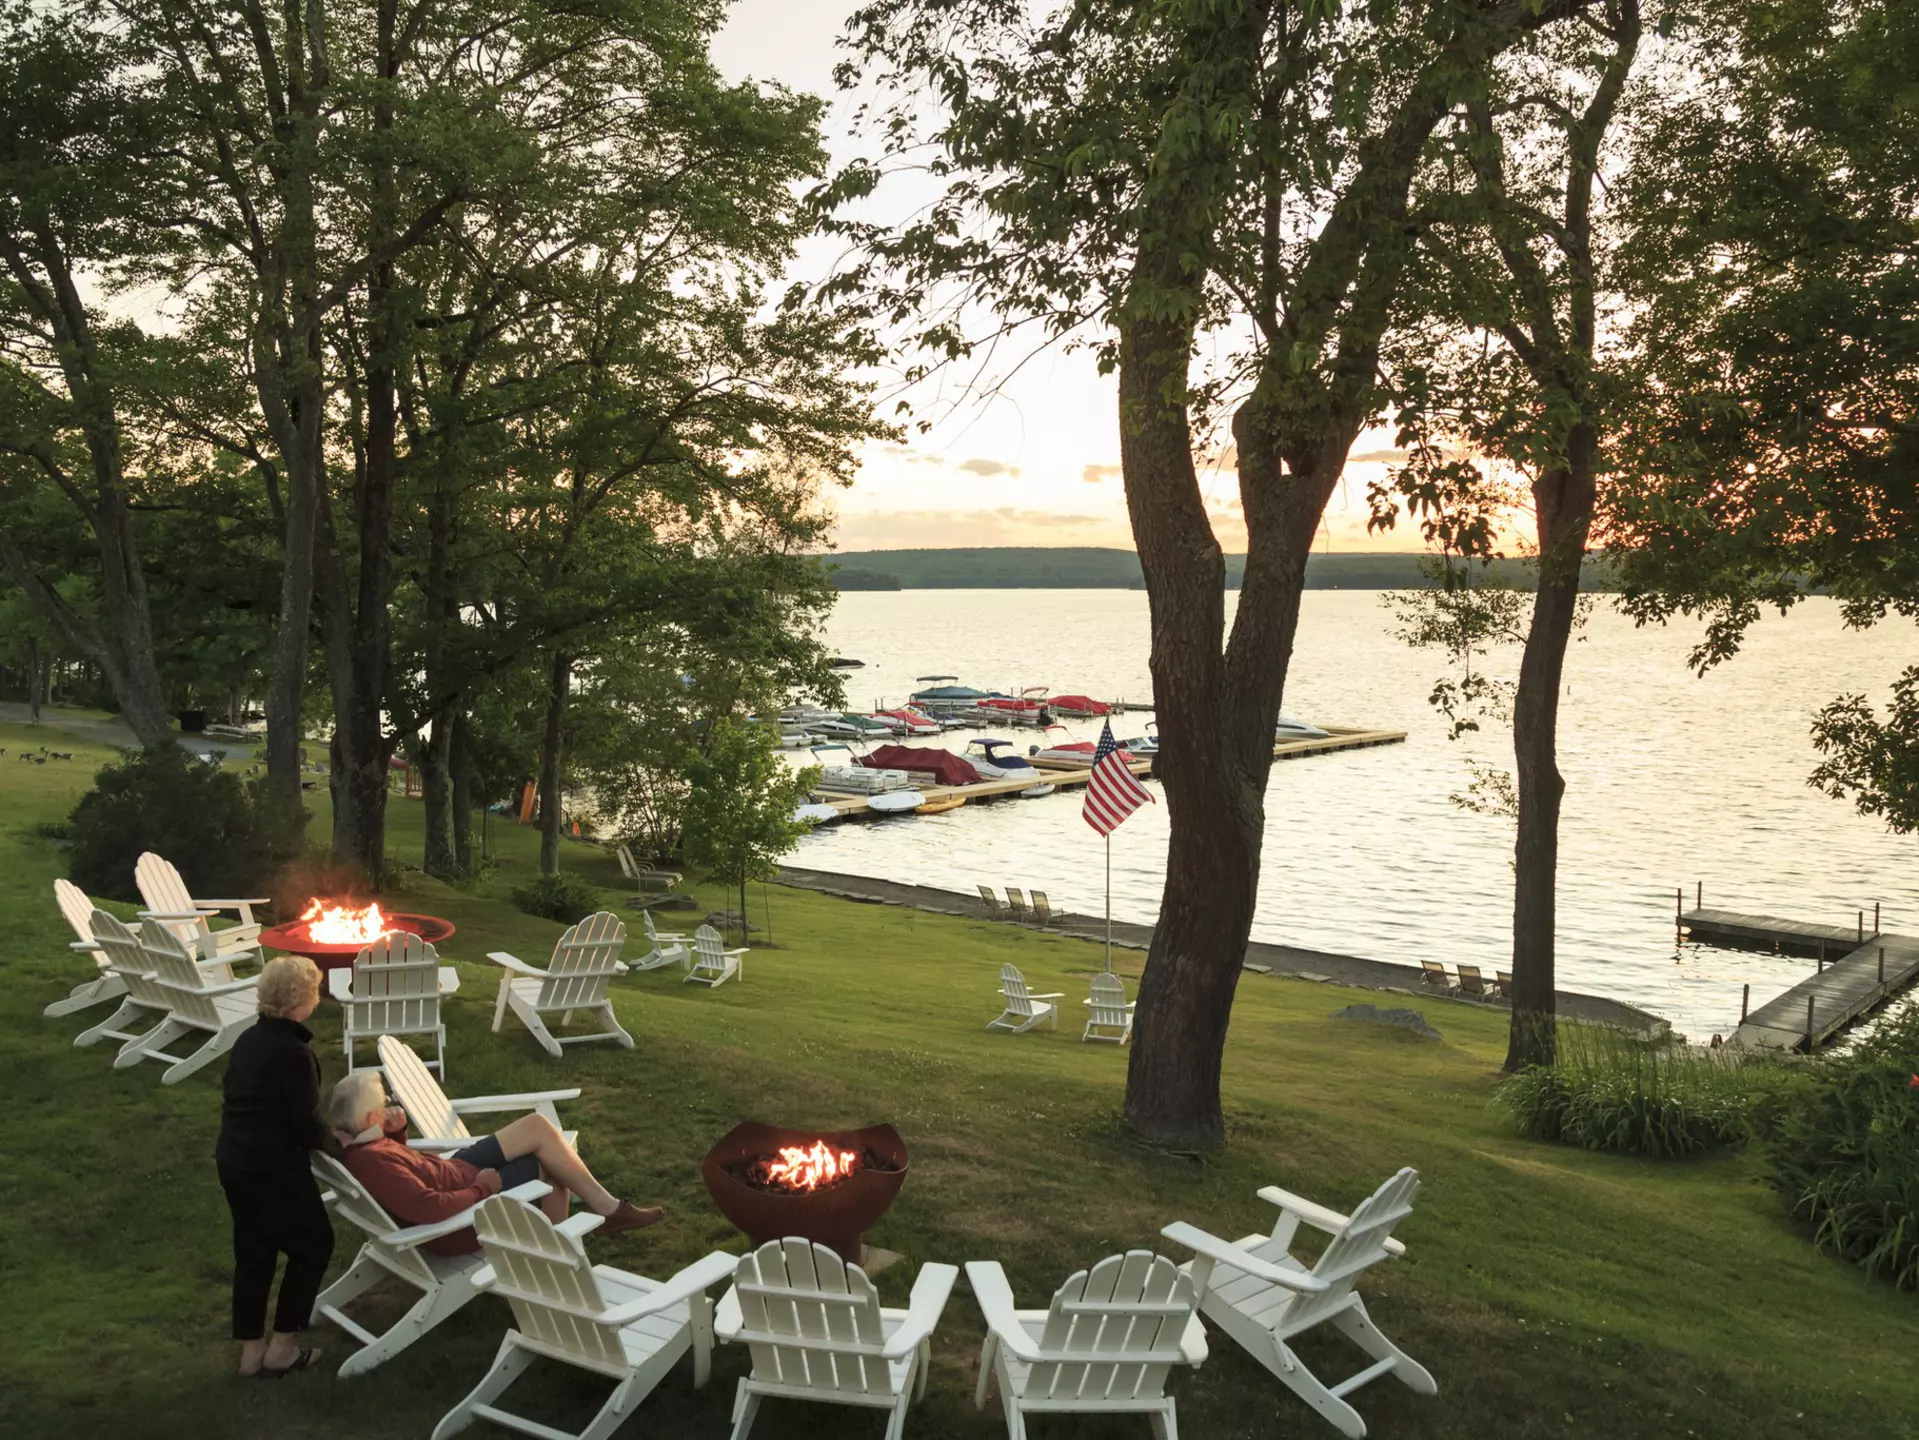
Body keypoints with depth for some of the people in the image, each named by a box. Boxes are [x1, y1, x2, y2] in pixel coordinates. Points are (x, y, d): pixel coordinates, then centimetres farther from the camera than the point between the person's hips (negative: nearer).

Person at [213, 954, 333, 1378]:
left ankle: (251, 1349, 26)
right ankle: (281, 1348, 12)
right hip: (273, 1167, -8)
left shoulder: (248, 1039, 5)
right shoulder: (294, 1053, -21)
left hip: (233, 1159, 8)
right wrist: (333, 1140, 1)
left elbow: (233, 1097, 15)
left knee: (253, 1252, 18)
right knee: (313, 1244, 9)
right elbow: (307, 1125, -18)